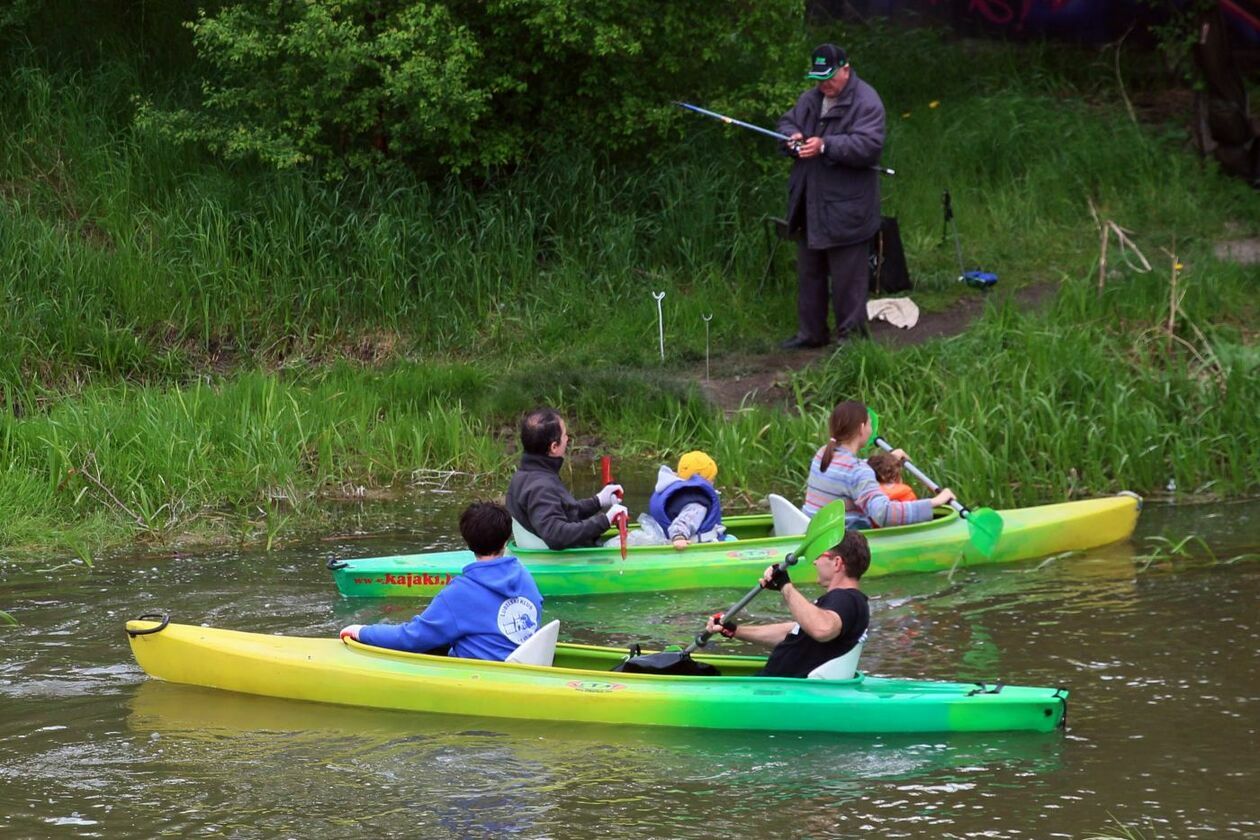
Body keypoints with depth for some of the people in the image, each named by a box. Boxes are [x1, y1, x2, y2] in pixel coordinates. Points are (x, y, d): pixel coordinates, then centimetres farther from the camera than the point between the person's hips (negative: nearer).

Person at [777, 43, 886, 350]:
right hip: (810, 206, 8)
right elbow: (787, 121, 22)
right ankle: (810, 332, 27)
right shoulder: (810, 99, 12)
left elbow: (868, 145, -24)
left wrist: (825, 146, -29)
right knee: (809, 272, 17)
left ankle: (851, 334, 8)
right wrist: (792, 136, -3)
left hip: (845, 208, -8)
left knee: (847, 277, -2)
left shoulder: (865, 102, -14)